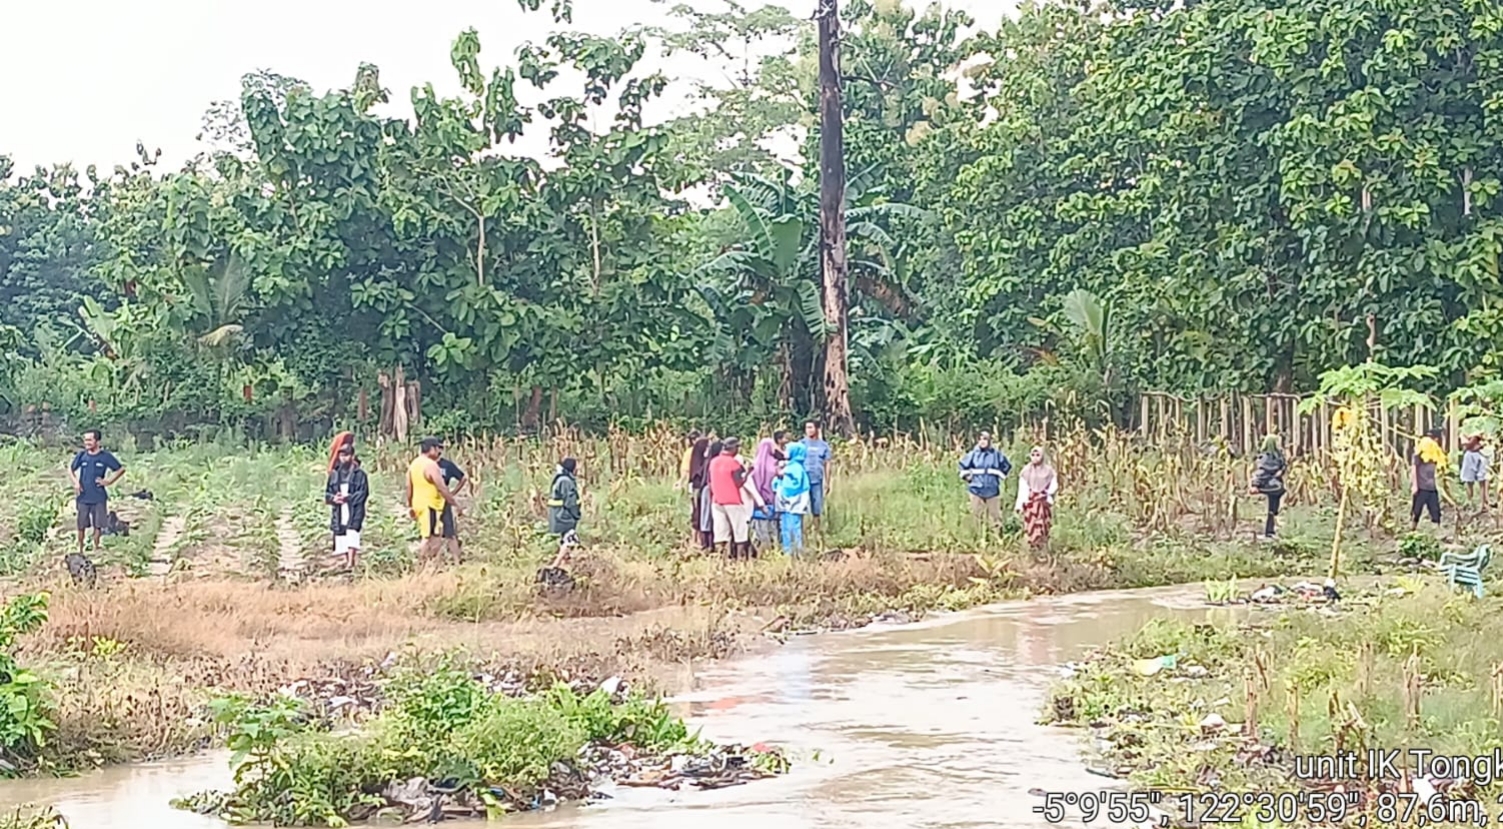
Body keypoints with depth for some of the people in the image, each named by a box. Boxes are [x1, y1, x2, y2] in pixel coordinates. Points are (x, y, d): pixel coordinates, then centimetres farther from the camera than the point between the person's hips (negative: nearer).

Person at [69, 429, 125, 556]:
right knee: (81, 525, 5)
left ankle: (96, 548, 17)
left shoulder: (106, 456, -4)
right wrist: (75, 482, 0)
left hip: (99, 497, -1)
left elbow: (121, 469, 3)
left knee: (98, 525, 4)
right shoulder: (81, 456, 2)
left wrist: (109, 481, -5)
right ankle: (80, 549, 16)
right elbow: (70, 469, 16)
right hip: (83, 497, 1)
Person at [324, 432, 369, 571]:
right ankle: (347, 562, 19)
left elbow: (363, 493, -8)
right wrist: (334, 498, -12)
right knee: (341, 543, 8)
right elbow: (327, 494, 10)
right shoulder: (334, 474, 11)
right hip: (339, 514, 5)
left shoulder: (359, 474, -1)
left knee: (352, 538, -18)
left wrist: (348, 498, -18)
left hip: (354, 512, -5)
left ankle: (351, 564, -25)